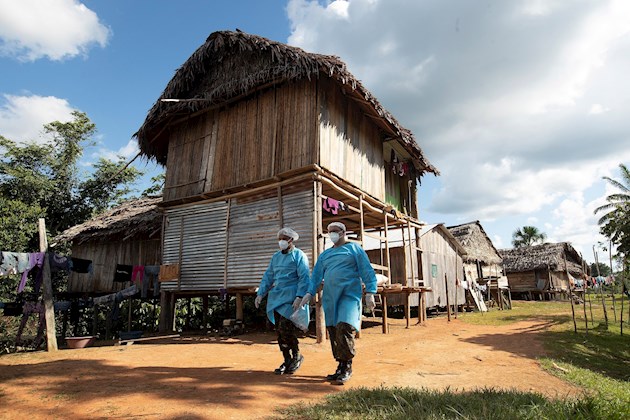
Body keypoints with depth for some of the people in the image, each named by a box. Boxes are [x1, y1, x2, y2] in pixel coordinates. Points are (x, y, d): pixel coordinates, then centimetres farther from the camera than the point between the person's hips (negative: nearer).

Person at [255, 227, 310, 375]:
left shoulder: (299, 255, -4)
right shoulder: (276, 257, 16)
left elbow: (304, 278, -12)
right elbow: (268, 276, 17)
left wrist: (299, 297, -21)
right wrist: (260, 294, 8)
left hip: (291, 299, -7)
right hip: (276, 298, 7)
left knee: (285, 329, -13)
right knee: (280, 331, 8)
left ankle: (297, 356, 10)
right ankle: (287, 361, 21)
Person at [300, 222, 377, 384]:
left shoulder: (354, 248, 5)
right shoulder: (324, 254, 19)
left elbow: (367, 271, -1)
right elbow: (316, 276, 16)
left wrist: (370, 293, -10)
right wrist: (309, 293, 2)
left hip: (349, 296, -5)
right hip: (330, 298, 5)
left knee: (344, 327, -18)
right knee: (333, 331, 4)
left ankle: (346, 367, -4)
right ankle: (341, 366, 17)